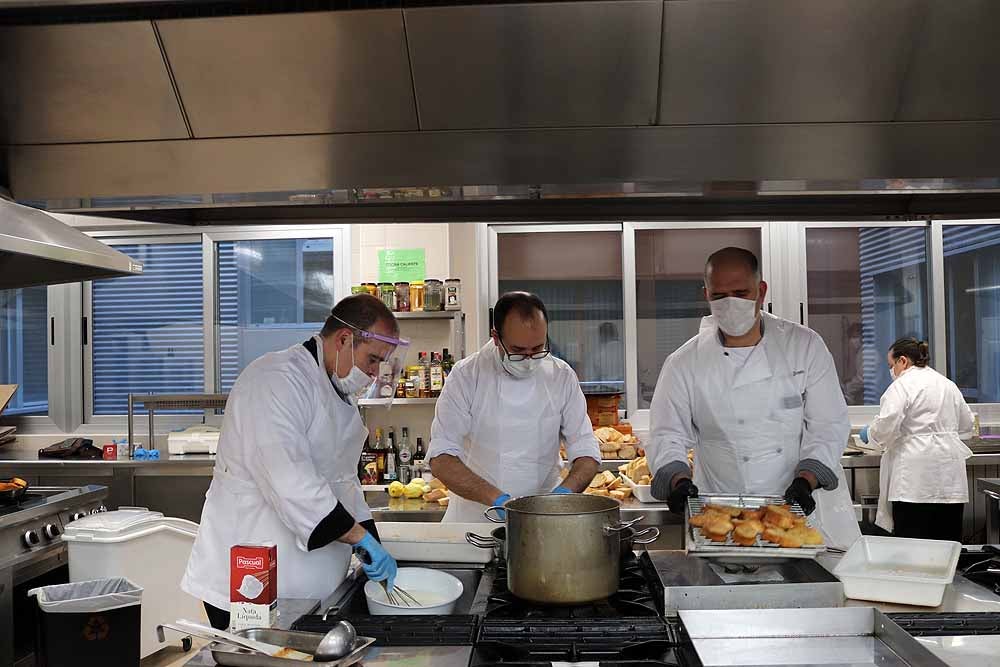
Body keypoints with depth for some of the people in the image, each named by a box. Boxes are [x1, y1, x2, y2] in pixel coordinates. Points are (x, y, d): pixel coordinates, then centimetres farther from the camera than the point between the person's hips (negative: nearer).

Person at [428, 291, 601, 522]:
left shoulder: (562, 377, 1)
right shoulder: (466, 376, -7)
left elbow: (586, 452, 4)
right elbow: (441, 459, -11)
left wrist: (565, 491, -17)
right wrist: (497, 499, -23)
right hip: (475, 519, 0)